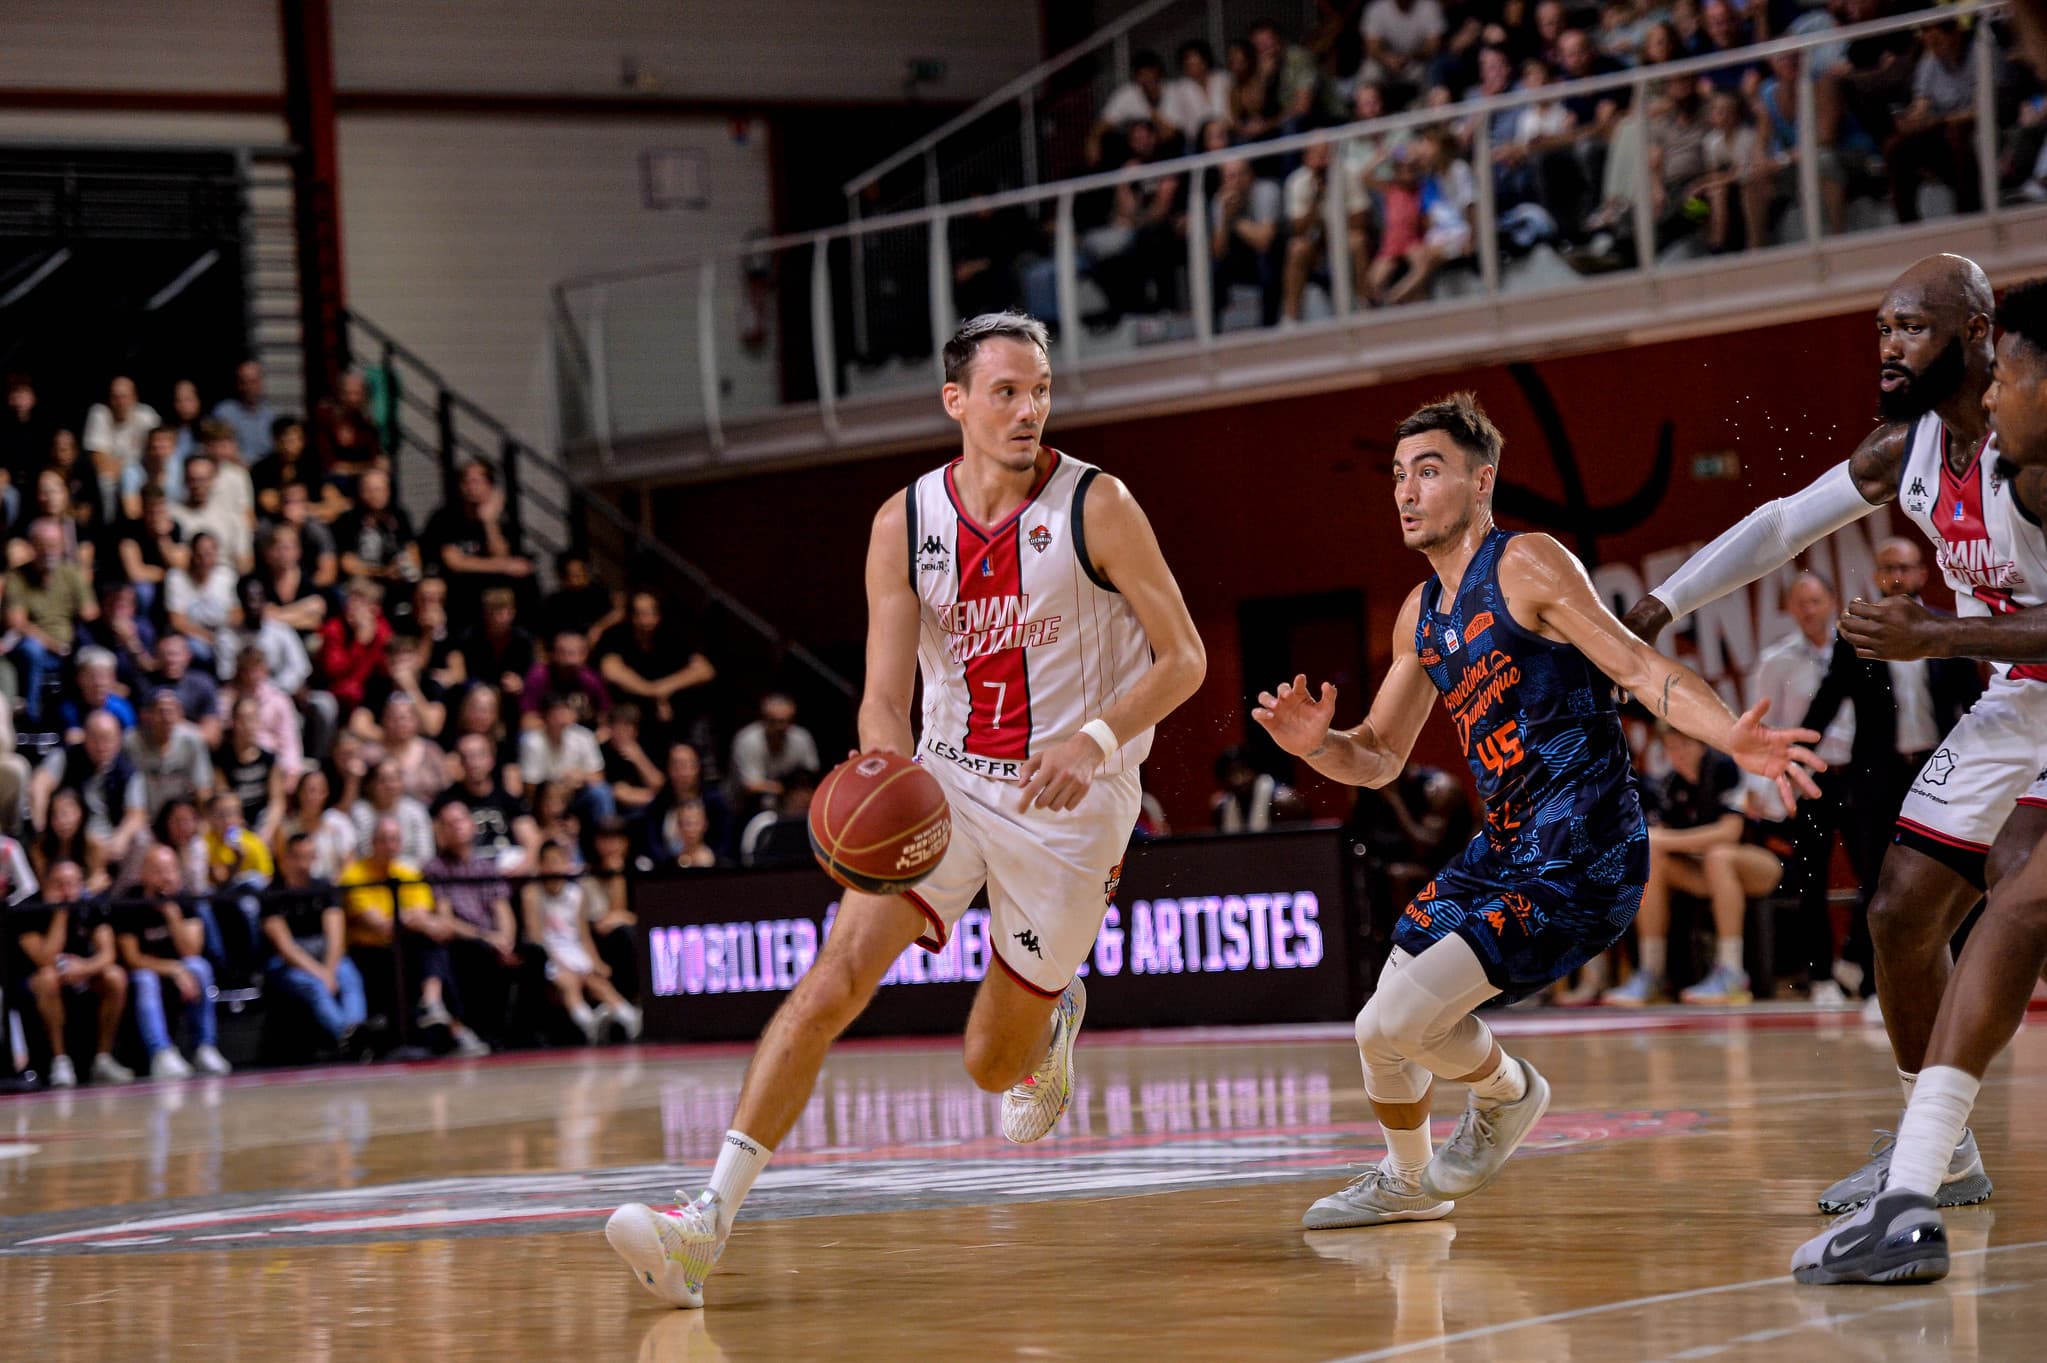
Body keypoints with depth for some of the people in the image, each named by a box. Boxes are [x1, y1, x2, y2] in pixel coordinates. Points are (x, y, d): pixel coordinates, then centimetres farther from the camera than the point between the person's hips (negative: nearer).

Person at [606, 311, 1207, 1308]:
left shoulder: (1096, 507, -11)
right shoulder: (906, 523, -4)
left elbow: (1183, 658, -8)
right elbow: (884, 696, -5)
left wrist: (1096, 739, -26)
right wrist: (883, 761, -28)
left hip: (1066, 800, -2)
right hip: (944, 780, 2)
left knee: (994, 1065, 6)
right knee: (835, 980, -19)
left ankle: (1053, 1019, 45)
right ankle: (711, 1216, -22)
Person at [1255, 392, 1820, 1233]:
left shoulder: (1526, 567, -11)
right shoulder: (1420, 617, 15)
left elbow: (1638, 668, -17)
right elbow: (1380, 756, 22)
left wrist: (1732, 739, -34)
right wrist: (1316, 745, -1)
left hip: (1578, 865, -9)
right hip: (1503, 850, 9)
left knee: (1394, 1023, -18)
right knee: (1383, 1034, 12)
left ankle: (1506, 1093, 14)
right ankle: (1407, 1183, 39)